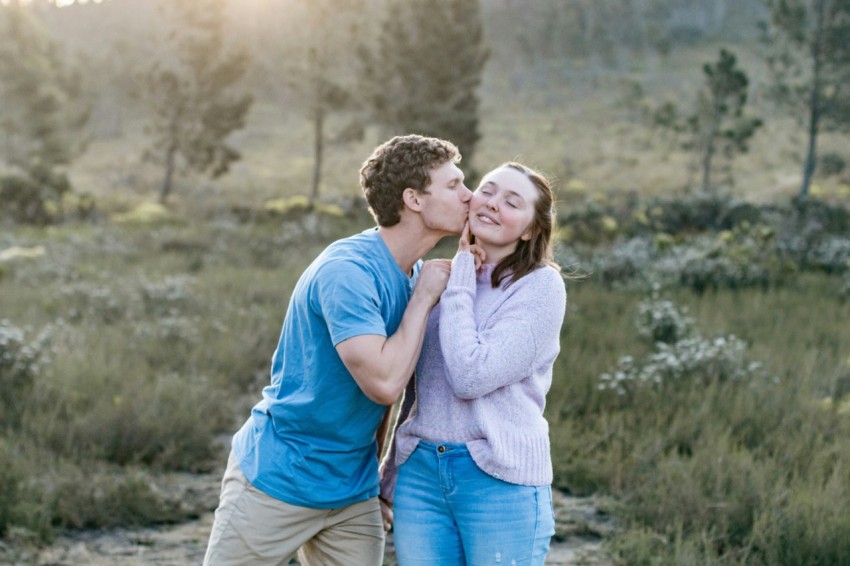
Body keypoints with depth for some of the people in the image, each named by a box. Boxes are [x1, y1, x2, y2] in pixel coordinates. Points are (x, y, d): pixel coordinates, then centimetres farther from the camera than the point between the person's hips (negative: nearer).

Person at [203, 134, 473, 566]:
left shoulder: (418, 275, 4)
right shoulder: (347, 271, -21)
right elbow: (383, 382, -28)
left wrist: (384, 471, 11)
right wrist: (423, 297, -18)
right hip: (277, 482, -7)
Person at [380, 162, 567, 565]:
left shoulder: (541, 286, -6)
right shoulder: (442, 278, 10)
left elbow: (471, 376, -17)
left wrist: (460, 282, -9)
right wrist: (389, 475, 19)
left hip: (501, 480, -5)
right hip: (420, 473, 5)